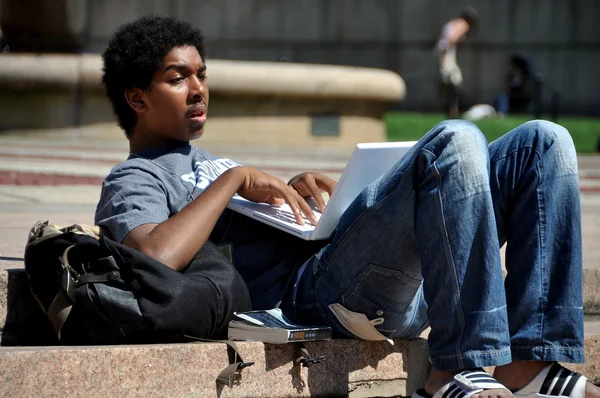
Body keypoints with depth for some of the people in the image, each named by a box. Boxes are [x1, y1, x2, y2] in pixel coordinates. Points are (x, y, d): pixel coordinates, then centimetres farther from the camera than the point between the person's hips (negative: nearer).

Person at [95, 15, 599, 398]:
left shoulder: (207, 162, 36)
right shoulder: (133, 181, 6)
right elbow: (155, 260, -17)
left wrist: (296, 190, 12)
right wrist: (235, 178, -10)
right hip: (317, 288, -9)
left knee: (541, 143, -2)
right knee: (455, 142, -29)